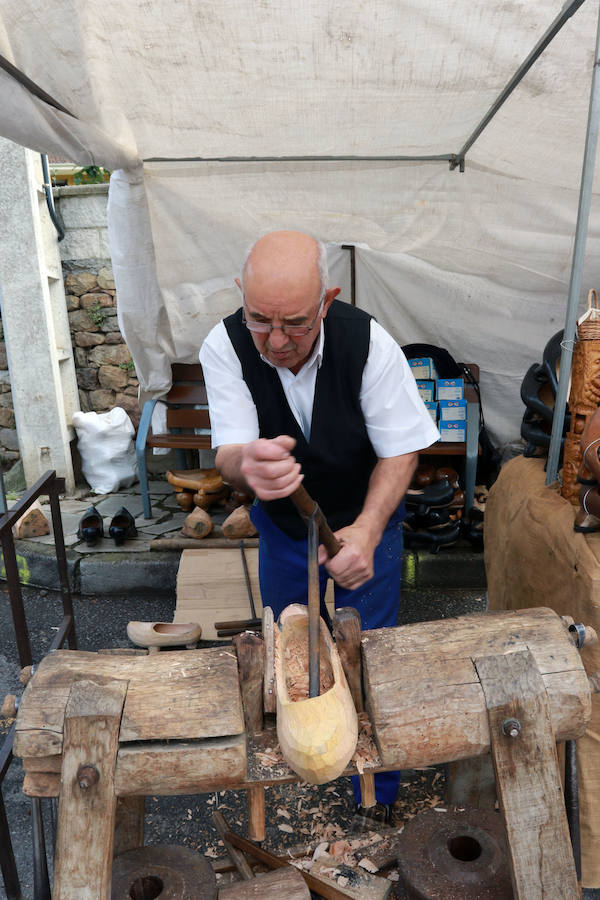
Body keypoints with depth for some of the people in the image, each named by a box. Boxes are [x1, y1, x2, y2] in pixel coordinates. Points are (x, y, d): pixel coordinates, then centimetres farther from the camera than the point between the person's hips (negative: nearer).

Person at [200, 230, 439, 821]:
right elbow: (228, 452, -29)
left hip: (366, 522, -1)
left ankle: (377, 798, 39)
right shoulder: (225, 346, -24)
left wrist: (366, 530, -36)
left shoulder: (369, 344, -27)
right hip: (282, 527, 2)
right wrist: (247, 466, -55)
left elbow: (400, 451, -19)